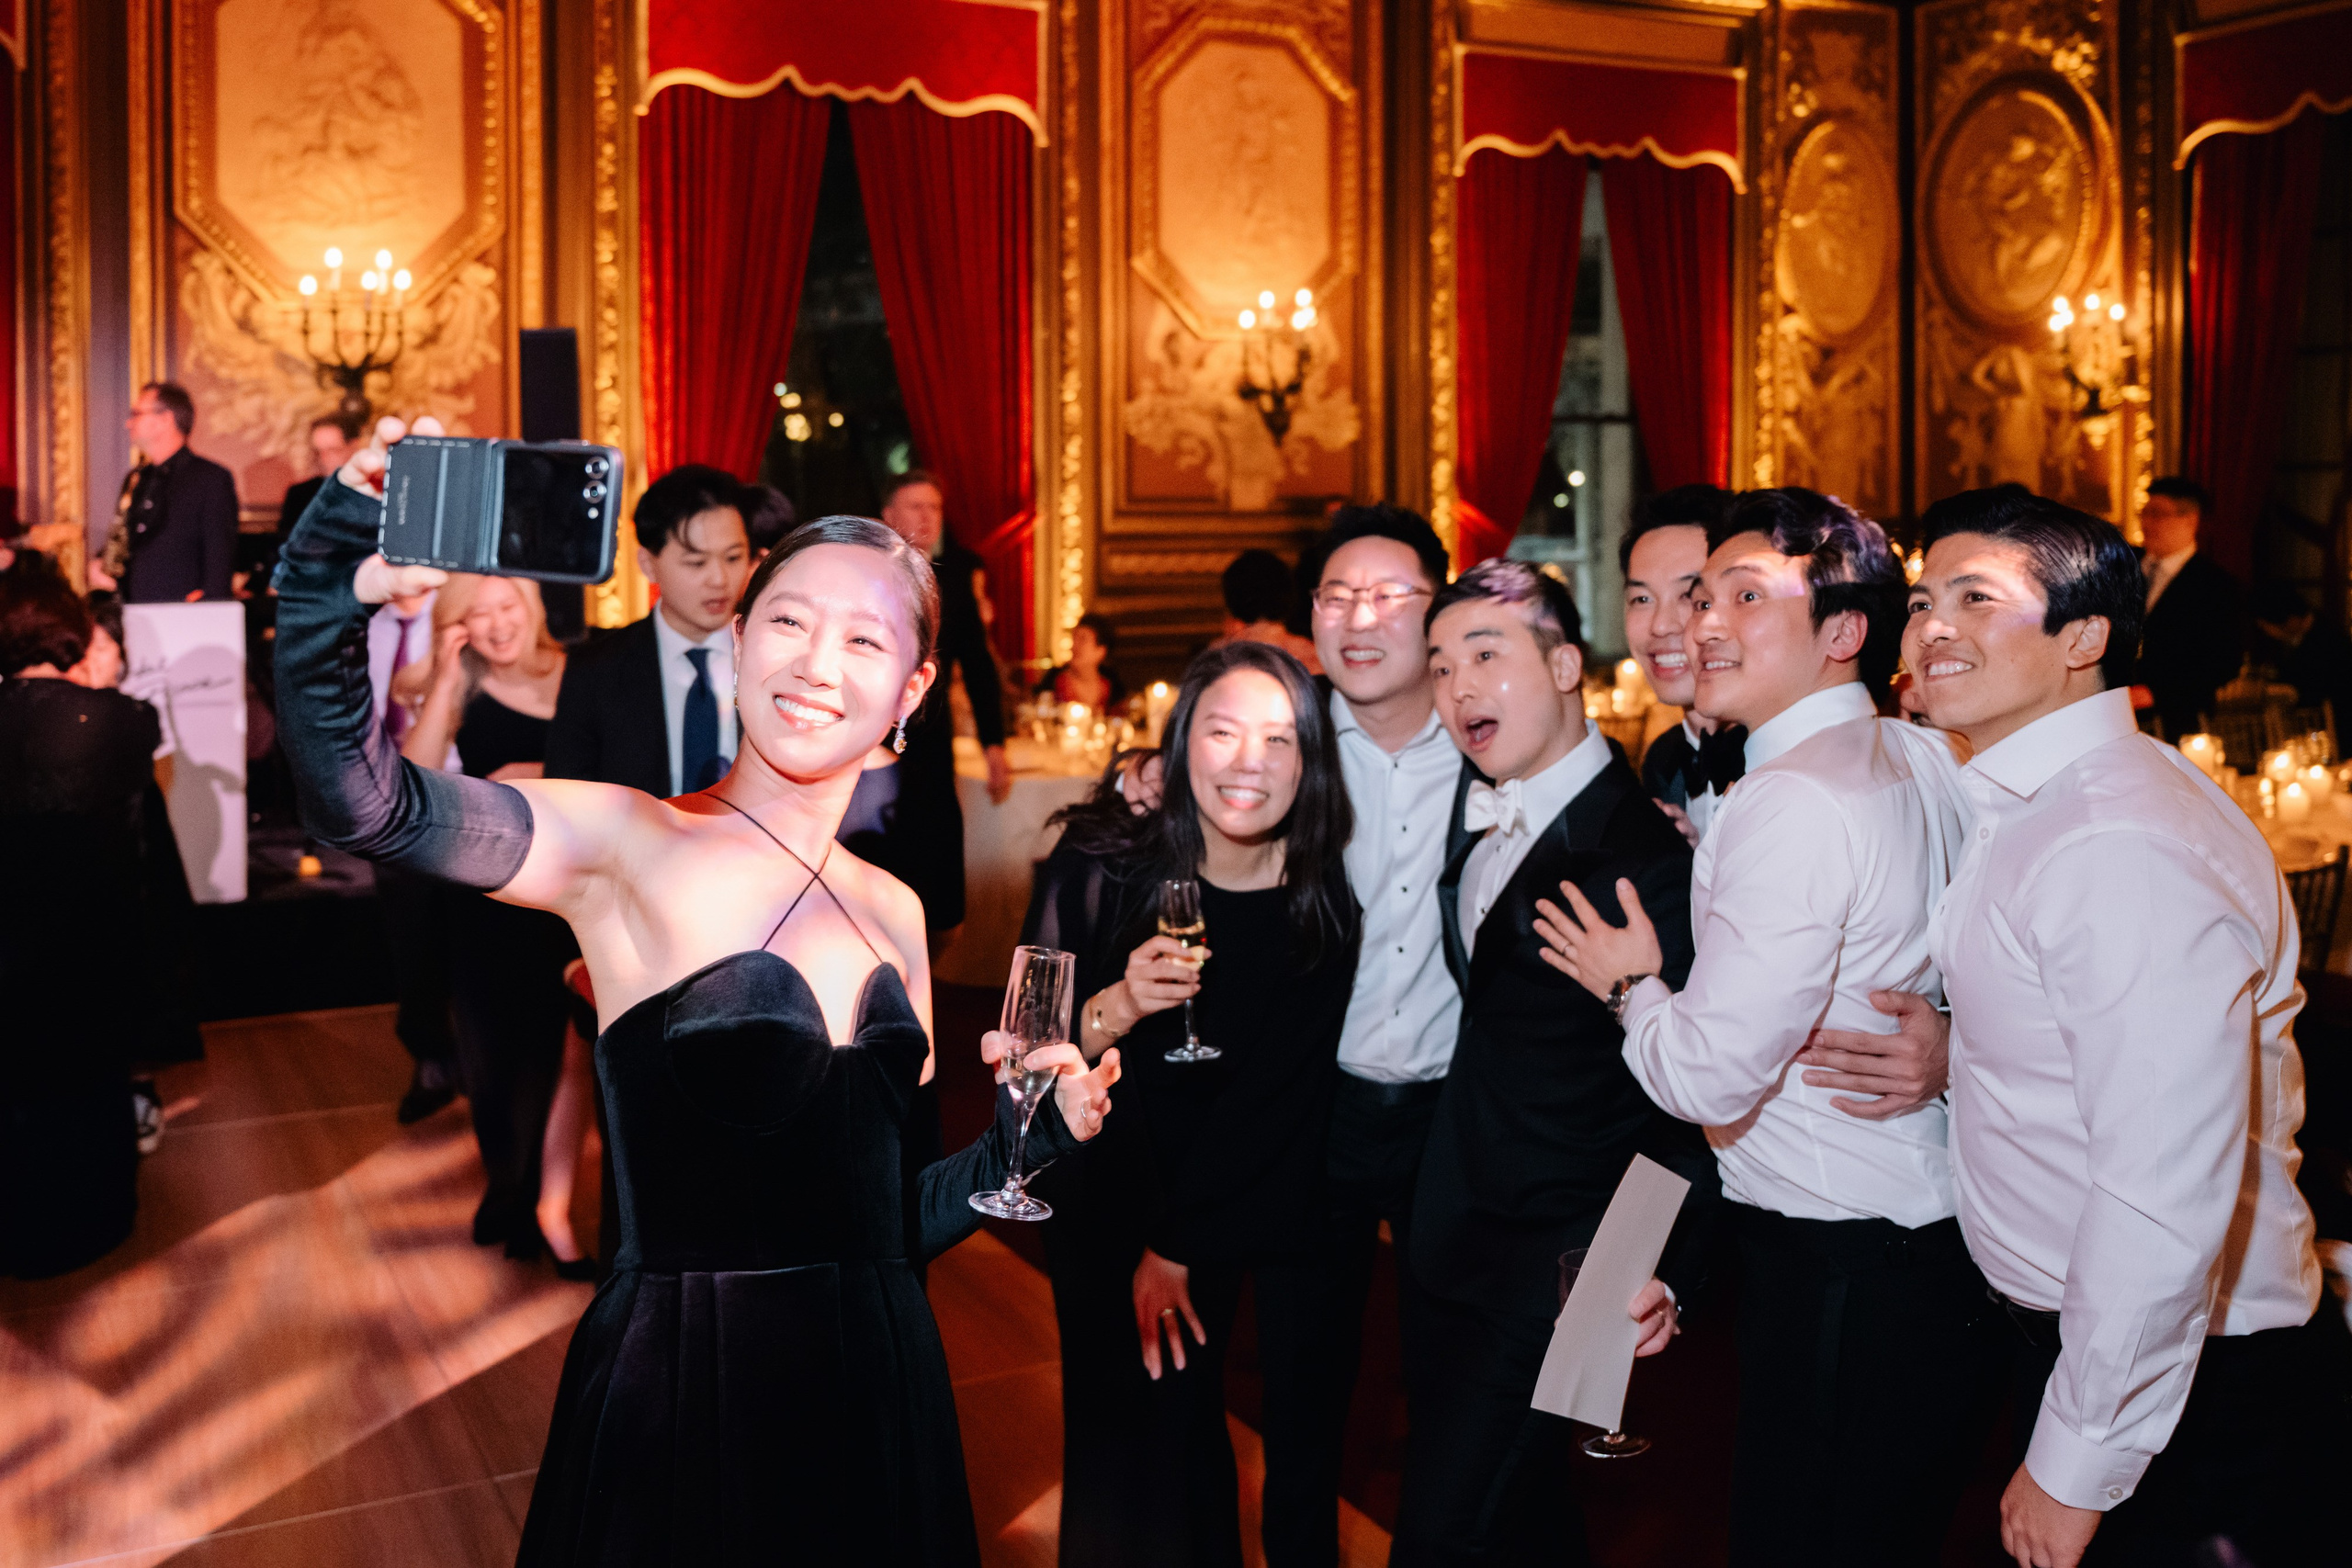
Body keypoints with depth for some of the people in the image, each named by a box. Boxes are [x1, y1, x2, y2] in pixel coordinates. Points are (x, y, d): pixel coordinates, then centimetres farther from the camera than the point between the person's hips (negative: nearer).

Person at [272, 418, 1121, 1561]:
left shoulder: (893, 913, 7)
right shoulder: (631, 848, -7)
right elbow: (361, 800, -24)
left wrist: (1034, 1135, -1)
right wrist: (339, 589, -35)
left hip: (879, 1379, 5)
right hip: (678, 1381, -5)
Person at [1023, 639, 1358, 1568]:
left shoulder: (1327, 907, -14)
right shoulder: (1098, 869, -15)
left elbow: (1278, 1098, -10)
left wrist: (1181, 1248, -10)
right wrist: (1117, 1007, -32)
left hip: (1271, 1206, 0)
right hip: (1113, 1206, 0)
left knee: (1301, 1421, 8)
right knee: (1134, 1442, 8)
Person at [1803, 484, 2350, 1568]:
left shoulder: (2127, 848, -26)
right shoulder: (2025, 808, 6)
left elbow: (2167, 1197, -30)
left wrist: (2075, 1468, -22)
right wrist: (1954, 1055, -3)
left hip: (2189, 1392, -9)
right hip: (2077, 1343, 9)